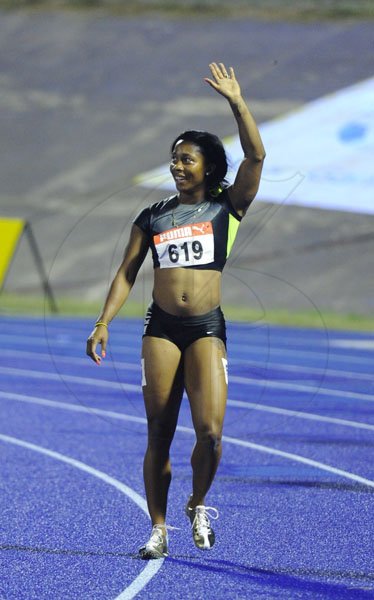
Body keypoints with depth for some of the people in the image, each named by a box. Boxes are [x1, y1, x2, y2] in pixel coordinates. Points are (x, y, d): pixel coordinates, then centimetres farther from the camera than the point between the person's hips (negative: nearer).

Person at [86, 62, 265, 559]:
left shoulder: (226, 208, 5)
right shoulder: (153, 216, 11)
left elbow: (256, 156, -7)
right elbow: (127, 273, 12)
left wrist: (236, 102, -11)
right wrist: (103, 323, 3)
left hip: (207, 328, -2)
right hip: (161, 328, 2)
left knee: (210, 431, -15)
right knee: (159, 434, 1)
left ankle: (198, 505, 12)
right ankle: (158, 528, 10)